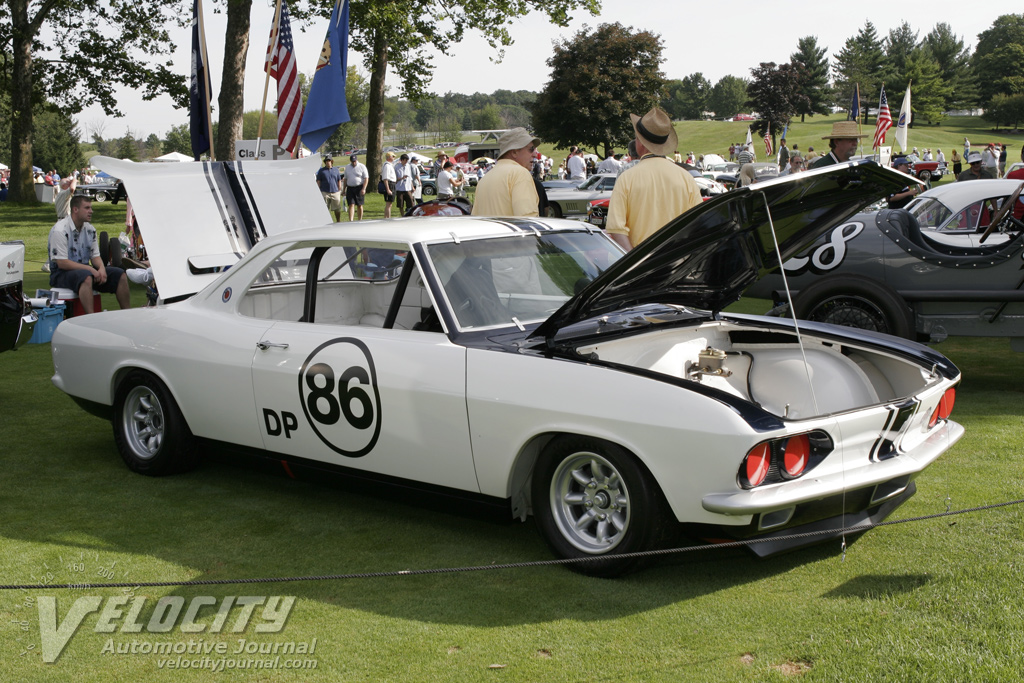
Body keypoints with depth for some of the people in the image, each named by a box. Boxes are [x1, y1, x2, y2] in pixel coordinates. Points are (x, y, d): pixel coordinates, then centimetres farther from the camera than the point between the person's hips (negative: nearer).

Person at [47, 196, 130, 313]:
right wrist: (90, 269, -23)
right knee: (86, 277, -39)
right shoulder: (60, 230, -15)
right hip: (62, 273, -8)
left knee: (119, 275, -6)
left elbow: (95, 255, 13)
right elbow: (61, 263, -20)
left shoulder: (90, 229, 9)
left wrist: (101, 268, -12)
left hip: (85, 269, 8)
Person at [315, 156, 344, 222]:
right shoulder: (321, 171, 6)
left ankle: (338, 222, 20)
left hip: (335, 192, 2)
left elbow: (339, 181, 15)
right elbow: (318, 182, 5)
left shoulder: (336, 170, 12)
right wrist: (318, 191, -2)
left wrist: (339, 190, 8)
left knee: (337, 209, 6)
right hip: (325, 193, -2)